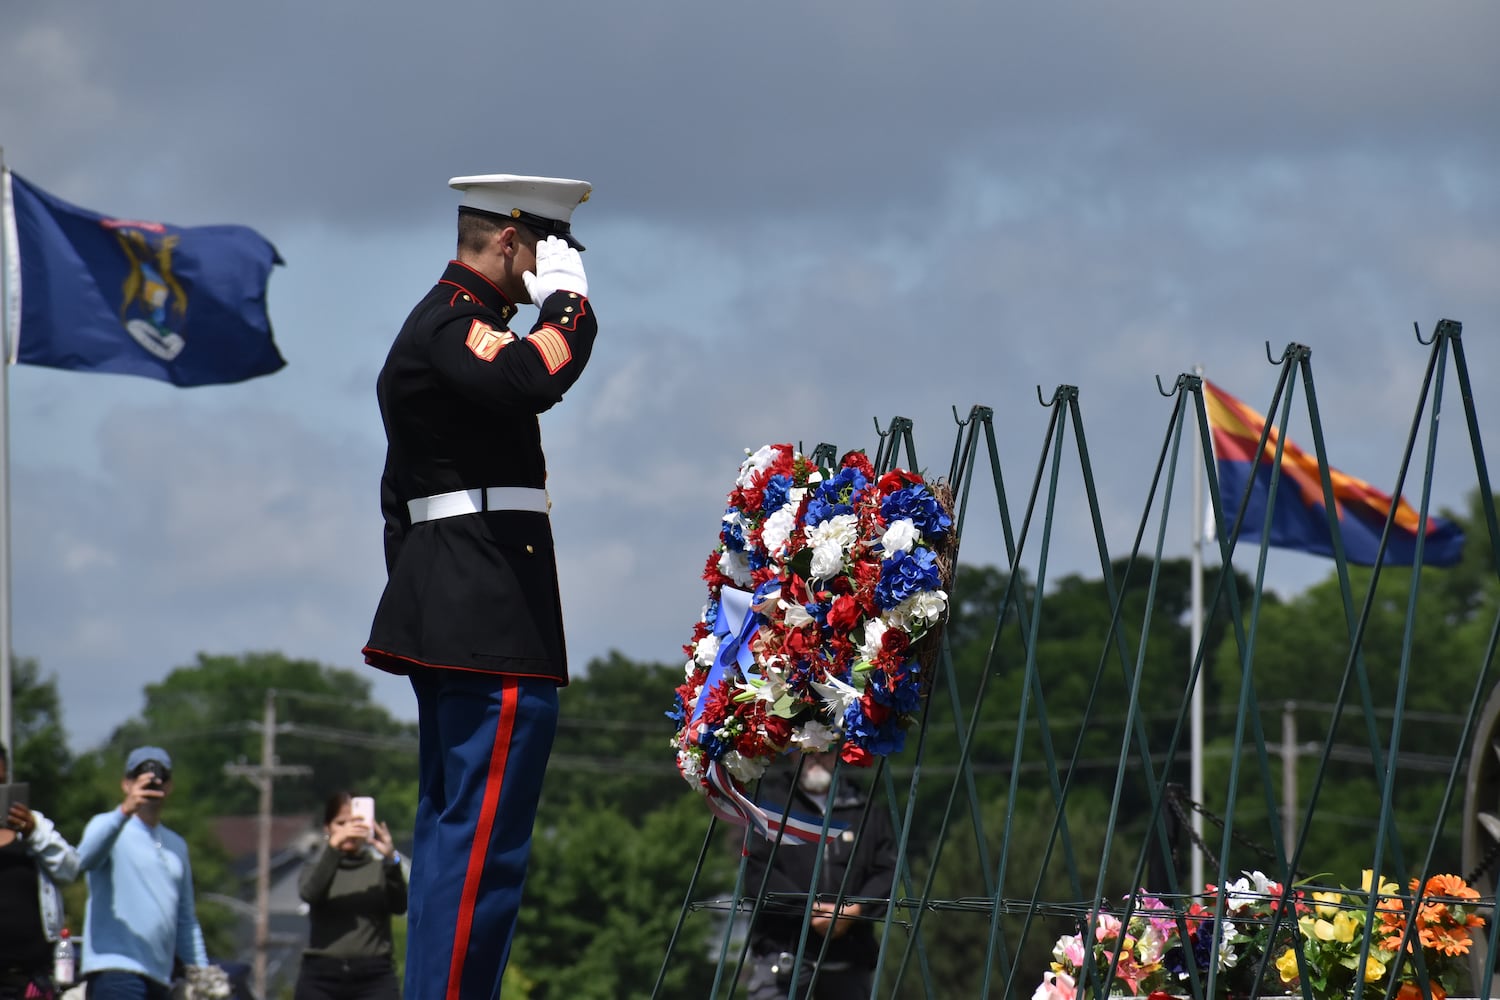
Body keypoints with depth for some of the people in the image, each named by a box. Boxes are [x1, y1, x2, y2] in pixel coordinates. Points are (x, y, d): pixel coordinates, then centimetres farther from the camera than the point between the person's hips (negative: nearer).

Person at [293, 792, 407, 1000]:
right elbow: (309, 893, -11)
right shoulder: (317, 869, 13)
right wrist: (334, 846, -25)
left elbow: (399, 906, -7)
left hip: (373, 978, -1)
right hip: (321, 978, 1)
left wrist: (391, 859, -23)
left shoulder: (379, 869, 11)